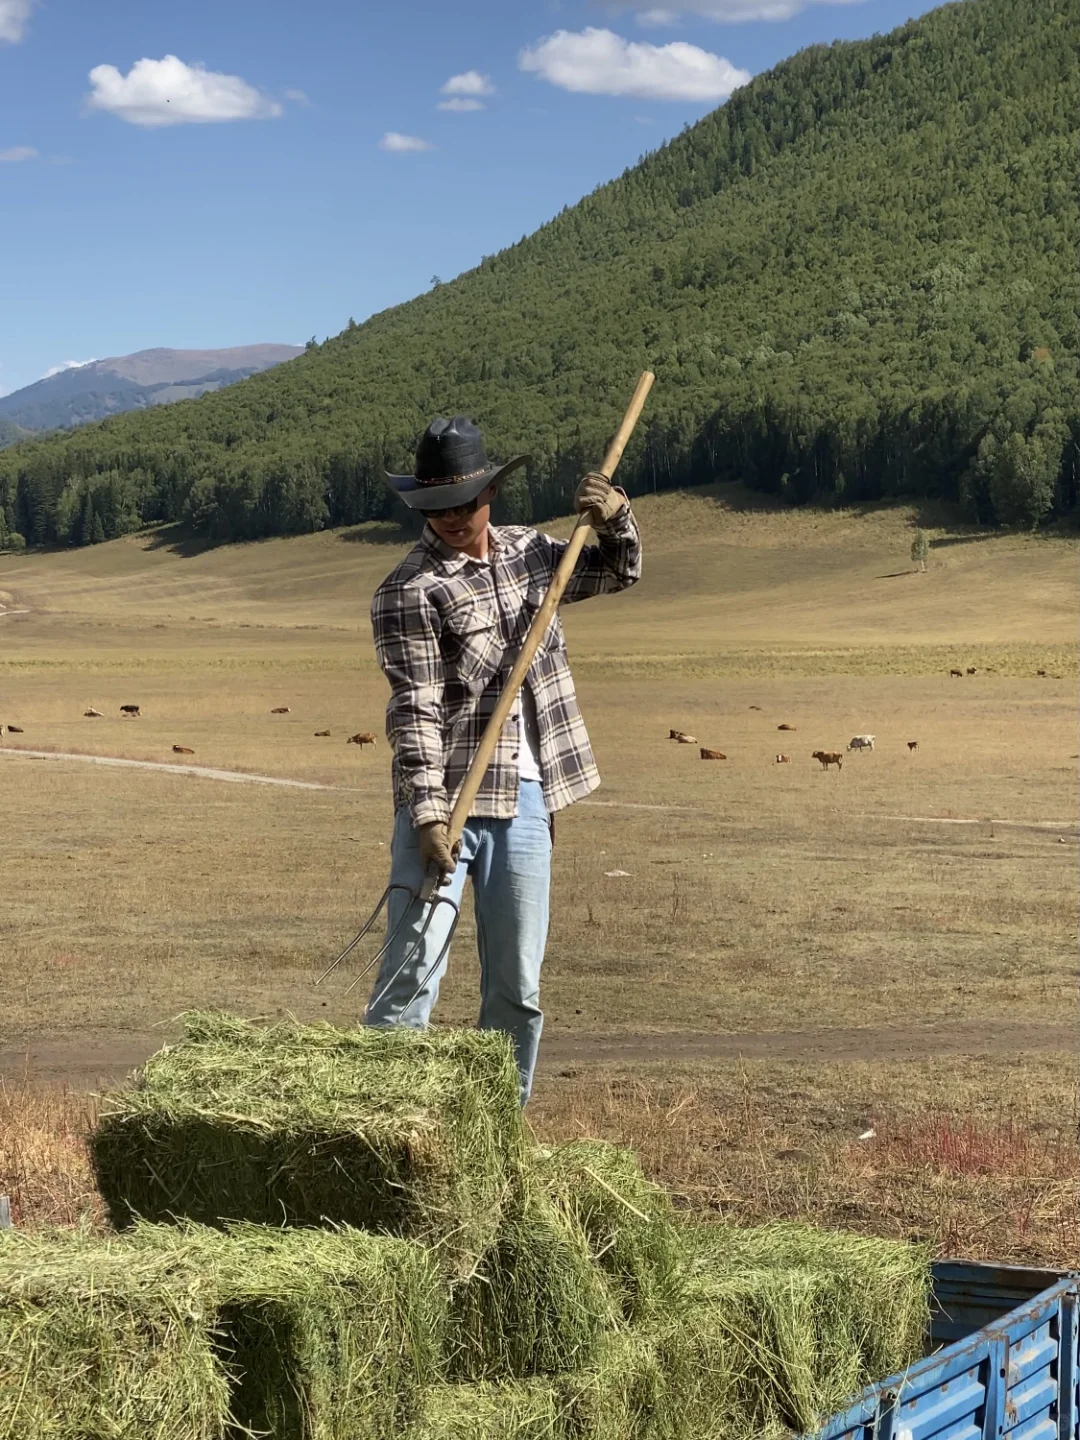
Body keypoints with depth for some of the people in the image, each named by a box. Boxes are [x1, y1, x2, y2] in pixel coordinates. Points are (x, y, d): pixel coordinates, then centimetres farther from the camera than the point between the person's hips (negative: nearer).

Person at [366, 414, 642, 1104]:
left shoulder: (528, 551, 10)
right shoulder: (409, 593, -9)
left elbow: (618, 572, 24)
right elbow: (416, 709, -16)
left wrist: (616, 518, 3)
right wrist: (428, 813, -24)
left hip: (525, 803, 5)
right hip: (444, 803, -5)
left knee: (518, 990, 9)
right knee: (412, 975, -10)